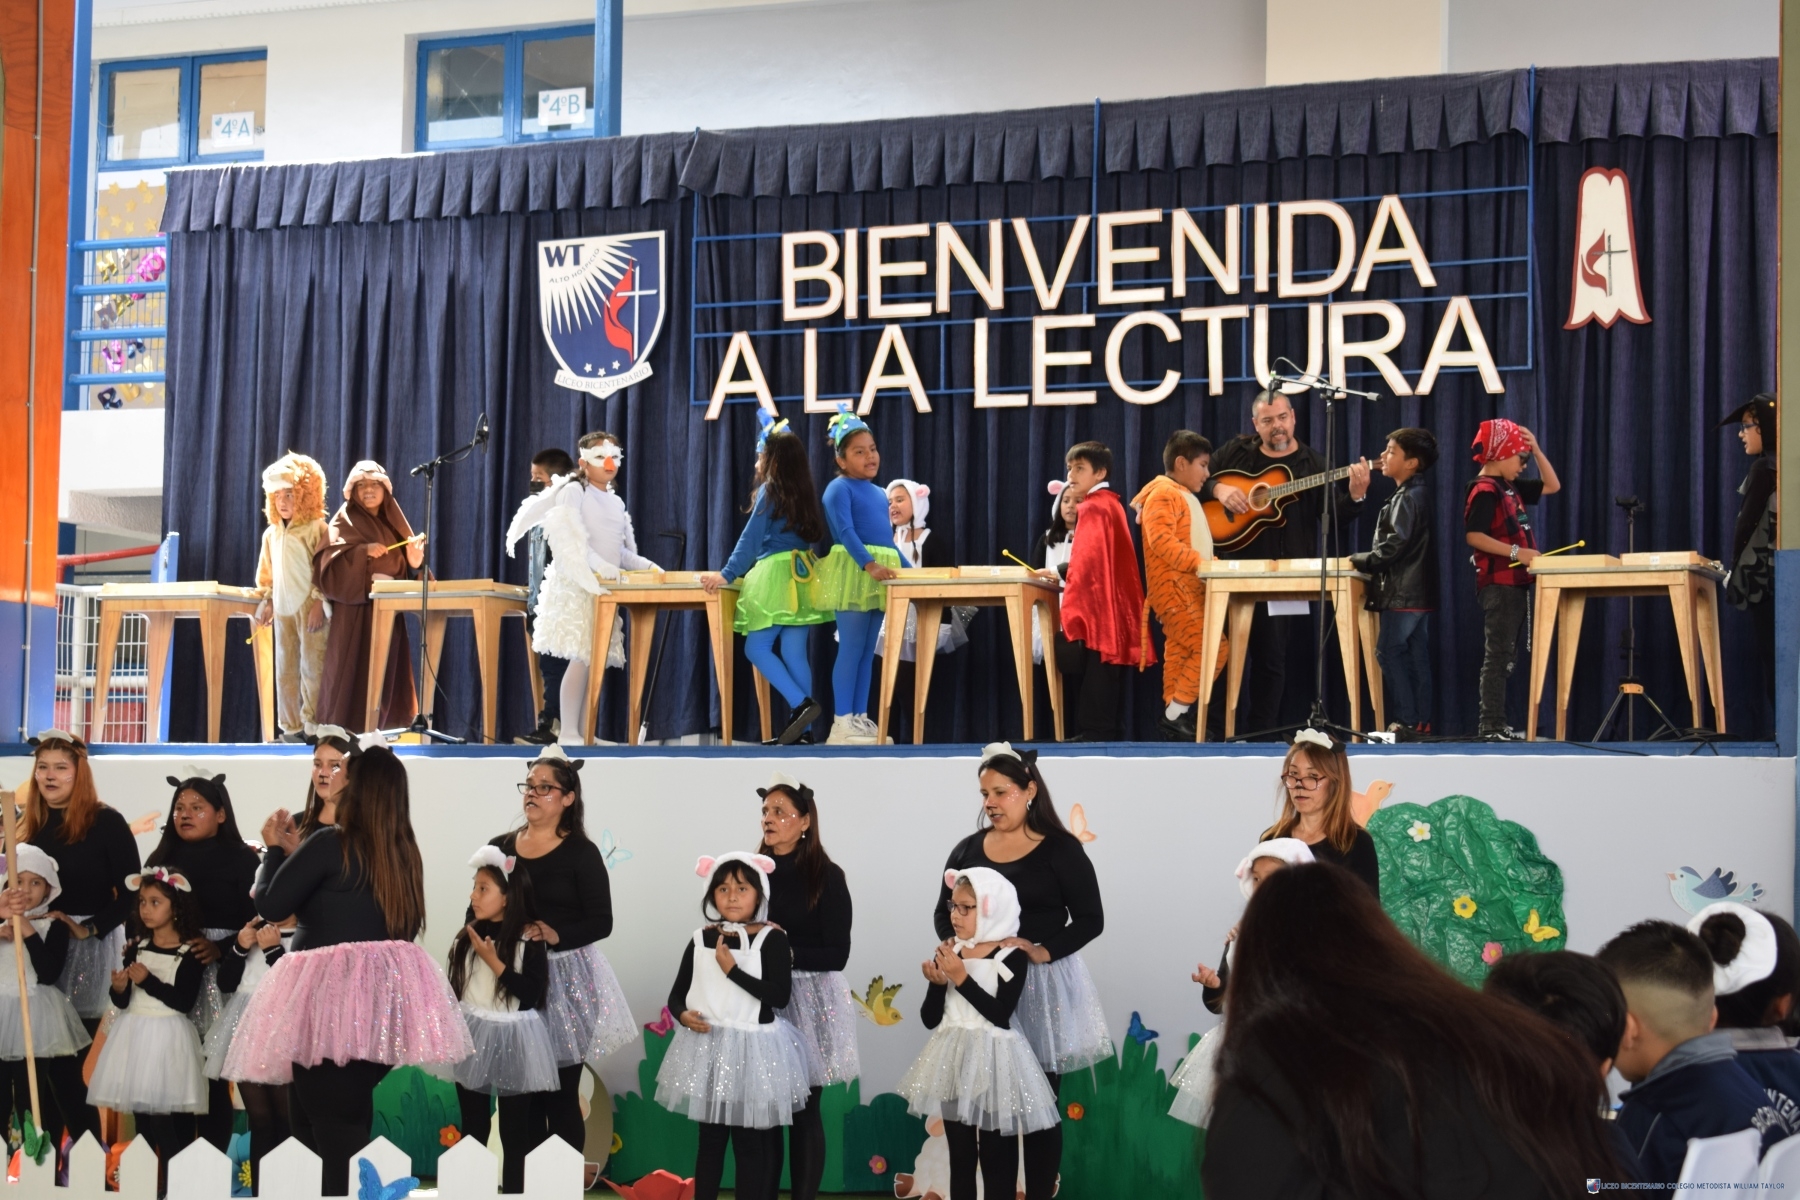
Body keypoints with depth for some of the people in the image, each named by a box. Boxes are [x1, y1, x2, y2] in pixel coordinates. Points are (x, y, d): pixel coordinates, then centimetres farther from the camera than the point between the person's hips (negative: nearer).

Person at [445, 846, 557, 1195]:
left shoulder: (528, 940, -12)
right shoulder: (469, 937, 4)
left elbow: (531, 993, -19)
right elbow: (455, 988, 11)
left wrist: (494, 962, -21)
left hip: (512, 1041, -5)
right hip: (472, 1037, 5)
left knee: (516, 1133, 4)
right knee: (472, 1129, 13)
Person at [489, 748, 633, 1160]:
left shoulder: (581, 853, -3)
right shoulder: (500, 847, 9)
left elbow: (601, 922, -6)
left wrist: (556, 934, -20)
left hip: (565, 977, -4)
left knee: (560, 1098, -2)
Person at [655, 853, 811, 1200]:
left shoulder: (771, 939, -7)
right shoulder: (701, 940, 4)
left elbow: (780, 995, -17)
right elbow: (677, 993, 10)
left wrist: (733, 970, -19)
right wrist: (683, 1014, -12)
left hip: (754, 1049, -4)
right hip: (707, 1048, 4)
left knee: (751, 1144, 1)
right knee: (710, 1140, 13)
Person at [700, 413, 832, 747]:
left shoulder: (770, 490, -6)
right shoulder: (806, 493, 13)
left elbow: (751, 539, -10)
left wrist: (727, 575, -10)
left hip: (777, 576, -7)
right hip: (804, 576, 7)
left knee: (757, 648, -3)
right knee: (795, 653, 4)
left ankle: (801, 705, -15)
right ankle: (802, 727, 0)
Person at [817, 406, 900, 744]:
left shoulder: (879, 494, 19)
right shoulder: (839, 489, -6)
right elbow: (845, 532, -19)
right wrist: (869, 564, -31)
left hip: (879, 575, 8)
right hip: (852, 572, -8)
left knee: (868, 650, 8)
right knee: (851, 648, -9)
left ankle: (861, 718, 11)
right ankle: (842, 724, -8)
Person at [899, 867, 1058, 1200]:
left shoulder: (1012, 956, -9)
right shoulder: (949, 953, 4)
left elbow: (1000, 1015, -19)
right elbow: (929, 1019, 4)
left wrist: (961, 978, -20)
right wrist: (937, 982, -13)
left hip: (993, 1063, -5)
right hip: (955, 1061, 5)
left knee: (996, 1160, 2)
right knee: (960, 1157, 11)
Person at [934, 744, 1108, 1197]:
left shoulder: (1060, 848, -4)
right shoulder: (968, 849, 8)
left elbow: (1091, 919, -6)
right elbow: (943, 912, 14)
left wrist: (1043, 951, -19)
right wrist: (958, 943, -8)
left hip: (1044, 983, -3)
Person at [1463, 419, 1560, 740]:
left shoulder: (1511, 487, 16)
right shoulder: (1483, 490, -12)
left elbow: (1552, 486, 24)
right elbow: (1473, 536, -21)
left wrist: (1537, 450, 12)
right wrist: (1516, 552, -24)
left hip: (1516, 582, 10)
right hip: (1497, 583, -10)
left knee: (1506, 656, 11)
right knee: (1497, 655, -10)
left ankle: (1498, 723, 14)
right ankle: (1491, 726, -10)